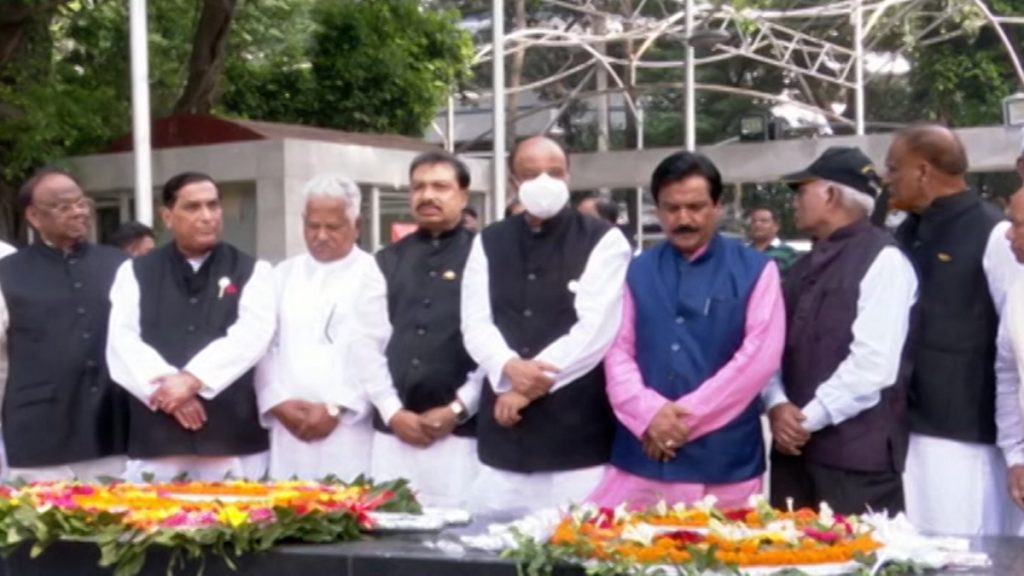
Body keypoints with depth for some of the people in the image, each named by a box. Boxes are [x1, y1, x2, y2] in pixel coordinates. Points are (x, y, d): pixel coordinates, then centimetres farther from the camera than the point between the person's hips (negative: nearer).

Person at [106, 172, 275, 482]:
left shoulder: (252, 271, 8)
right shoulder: (135, 272, 11)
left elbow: (251, 336, -8)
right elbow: (123, 342, -1)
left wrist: (191, 379, -17)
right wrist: (166, 386, -15)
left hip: (232, 437, -1)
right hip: (157, 438, 1)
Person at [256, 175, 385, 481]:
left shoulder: (373, 275, 1)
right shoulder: (283, 274, 16)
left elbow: (371, 353, -7)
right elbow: (266, 346, 9)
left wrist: (336, 408, -11)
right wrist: (278, 402, -4)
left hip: (348, 428, -4)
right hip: (289, 428, 4)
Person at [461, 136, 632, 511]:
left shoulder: (603, 241, 0)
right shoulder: (488, 244, 13)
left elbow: (596, 329, -9)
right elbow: (475, 324, 5)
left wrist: (530, 383, -9)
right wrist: (509, 367, -15)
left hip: (578, 435, -4)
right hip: (504, 434, 4)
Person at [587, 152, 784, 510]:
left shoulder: (755, 270, 2)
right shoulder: (637, 272, 11)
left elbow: (759, 357, -6)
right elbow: (618, 351, 5)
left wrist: (686, 416, -10)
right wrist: (649, 412, -14)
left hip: (725, 461, -2)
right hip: (642, 457, 2)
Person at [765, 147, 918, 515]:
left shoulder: (883, 260, -9)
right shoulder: (805, 267, 16)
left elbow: (873, 363, -17)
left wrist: (808, 417, -12)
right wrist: (777, 405, -7)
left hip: (857, 456, -7)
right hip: (795, 447, 7)